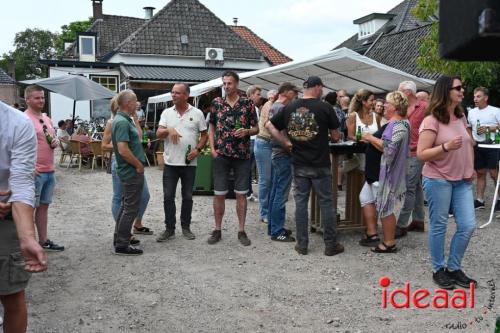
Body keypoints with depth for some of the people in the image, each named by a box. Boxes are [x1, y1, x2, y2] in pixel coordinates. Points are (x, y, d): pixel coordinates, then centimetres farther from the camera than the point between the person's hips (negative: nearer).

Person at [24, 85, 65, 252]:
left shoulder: (47, 118, 15)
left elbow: (54, 138, 27)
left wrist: (56, 141, 3)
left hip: (50, 171, 8)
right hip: (34, 172, -8)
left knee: (44, 206, 15)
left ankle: (43, 240, 25)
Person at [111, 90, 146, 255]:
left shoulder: (125, 119, 11)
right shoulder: (122, 122, -21)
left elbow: (139, 135, 21)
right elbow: (123, 150, -26)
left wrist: (135, 117, 15)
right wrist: (139, 165, -18)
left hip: (129, 170, 11)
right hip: (132, 171, -11)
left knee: (126, 205, 19)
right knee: (131, 208, -3)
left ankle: (119, 239, 29)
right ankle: (122, 245, 5)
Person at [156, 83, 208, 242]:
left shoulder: (197, 113, 1)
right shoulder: (167, 112, 5)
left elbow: (204, 135, 5)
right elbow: (158, 134, -2)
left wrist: (197, 149, -10)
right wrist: (168, 130, -23)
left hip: (189, 163, -1)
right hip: (170, 163, 1)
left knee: (187, 197, 8)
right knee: (168, 197, 3)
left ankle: (186, 227, 21)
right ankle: (169, 228, 14)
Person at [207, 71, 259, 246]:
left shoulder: (248, 103, 2)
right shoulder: (216, 103, 6)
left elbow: (256, 128, 6)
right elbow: (211, 127, 11)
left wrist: (247, 131, -16)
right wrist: (212, 148, 0)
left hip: (242, 155, -1)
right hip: (221, 154, 1)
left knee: (241, 194, 4)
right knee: (219, 193, 4)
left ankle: (242, 231, 14)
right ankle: (217, 229, 17)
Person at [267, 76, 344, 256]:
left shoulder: (289, 107, 2)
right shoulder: (325, 107, -9)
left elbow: (271, 126, 6)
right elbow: (336, 136, -4)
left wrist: (286, 142, 4)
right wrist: (332, 136, 17)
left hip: (299, 164, 3)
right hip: (320, 164, -3)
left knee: (300, 202, 9)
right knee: (326, 203, 6)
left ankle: (302, 244, 14)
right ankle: (331, 244, 14)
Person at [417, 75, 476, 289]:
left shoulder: (461, 117, 8)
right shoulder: (432, 121, -13)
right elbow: (421, 154, -17)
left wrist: (470, 168, 13)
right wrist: (446, 146, -29)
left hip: (462, 181, 7)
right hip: (438, 180, -7)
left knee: (468, 226, 5)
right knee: (439, 226, 4)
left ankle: (454, 268, 22)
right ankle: (438, 270, 20)